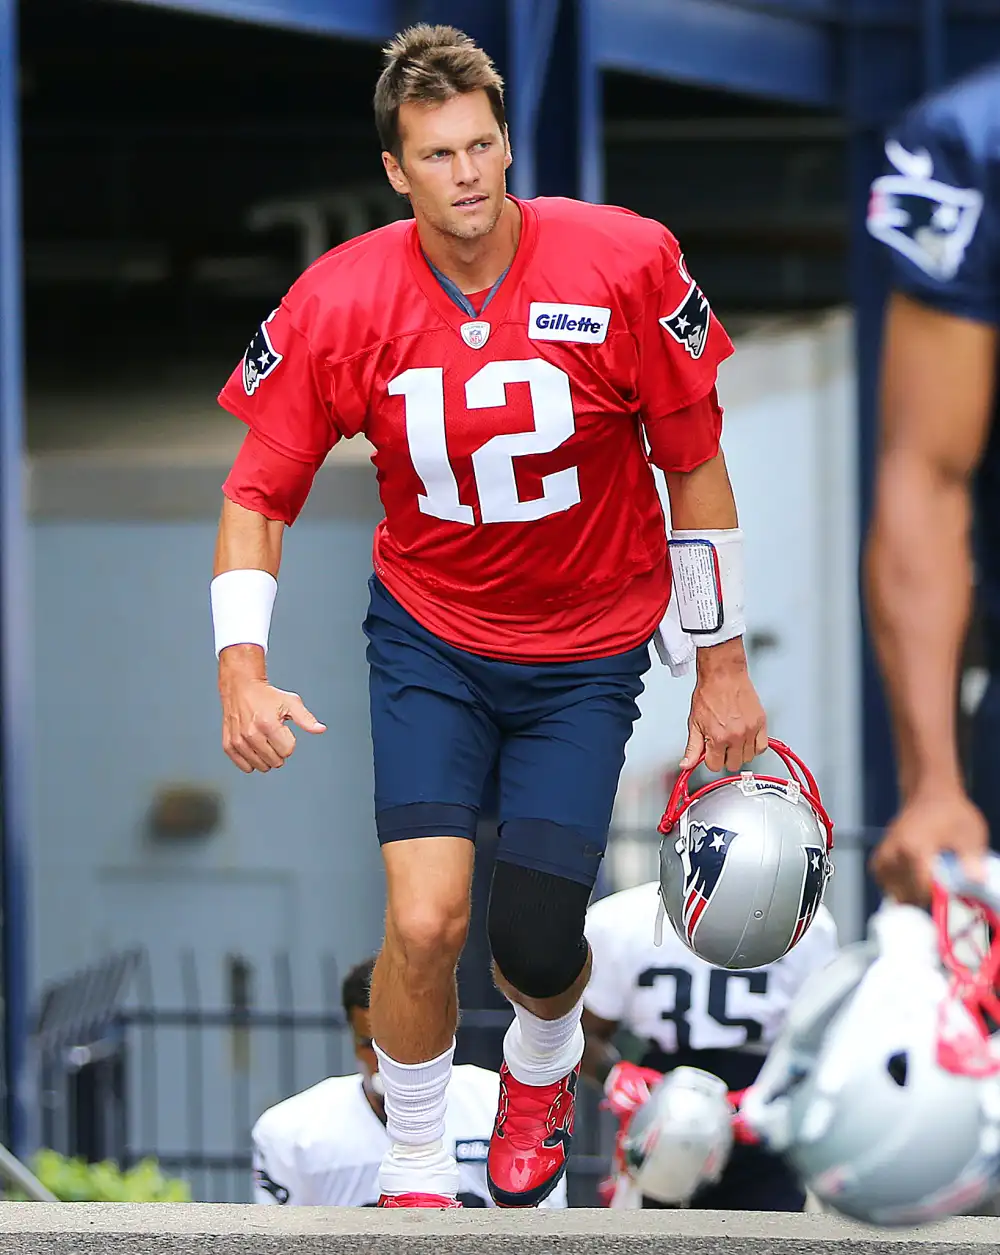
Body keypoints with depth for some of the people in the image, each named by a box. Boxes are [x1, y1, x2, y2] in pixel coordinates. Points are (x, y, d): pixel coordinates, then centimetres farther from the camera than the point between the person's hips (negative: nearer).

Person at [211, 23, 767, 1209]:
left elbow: (696, 465, -5)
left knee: (536, 950, -5)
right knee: (426, 922, -18)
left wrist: (722, 665, -1)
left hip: (586, 653, 0)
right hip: (428, 638, 0)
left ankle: (544, 1062, 35)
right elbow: (257, 494, -5)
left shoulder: (624, 264, -17)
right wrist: (242, 670, -19)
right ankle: (415, 1176, 9)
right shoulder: (339, 302, -15)